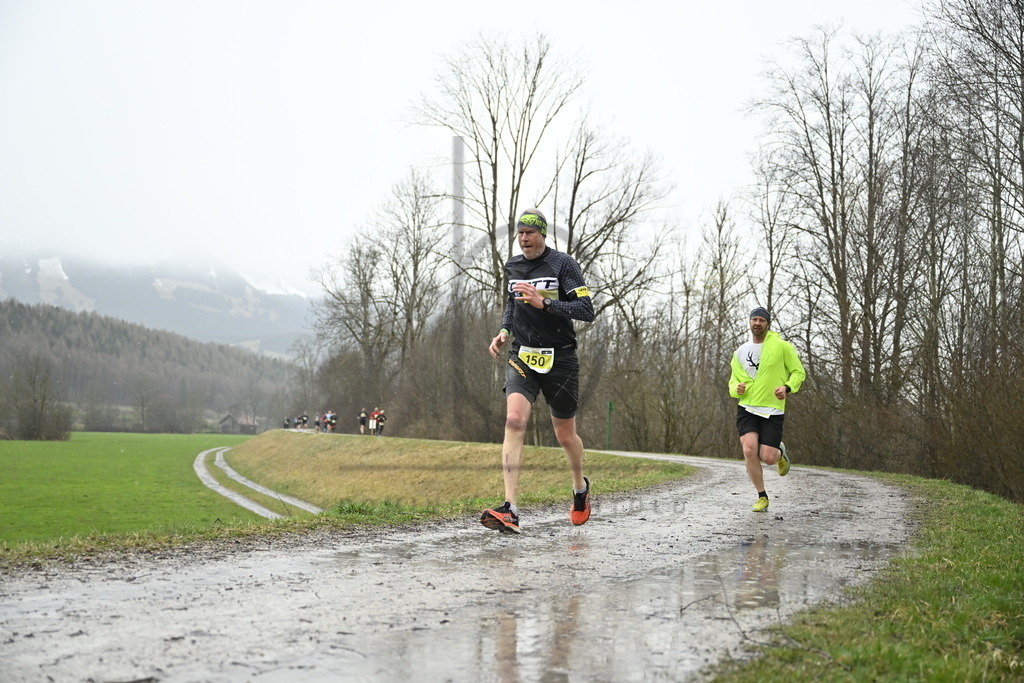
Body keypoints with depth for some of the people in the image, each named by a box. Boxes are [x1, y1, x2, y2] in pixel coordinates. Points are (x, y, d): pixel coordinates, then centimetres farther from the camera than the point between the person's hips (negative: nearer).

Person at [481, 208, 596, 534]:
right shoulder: (512, 266, 9)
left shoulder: (563, 264, -7)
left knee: (565, 435, 9)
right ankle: (510, 511, -27)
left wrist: (543, 302, -23)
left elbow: (586, 311, -14)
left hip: (559, 358, -3)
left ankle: (580, 487, 43)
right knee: (514, 421, -20)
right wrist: (504, 331, 9)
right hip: (522, 357, 3)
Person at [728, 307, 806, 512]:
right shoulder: (740, 352, 9)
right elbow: (733, 381, 18)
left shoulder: (782, 346, -2)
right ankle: (762, 497, 1)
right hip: (747, 409, 2)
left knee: (767, 457, -9)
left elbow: (798, 372, 4)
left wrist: (787, 387, -16)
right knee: (749, 451, -17)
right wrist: (736, 388, -7)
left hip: (772, 410, -2)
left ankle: (780, 453, 31)